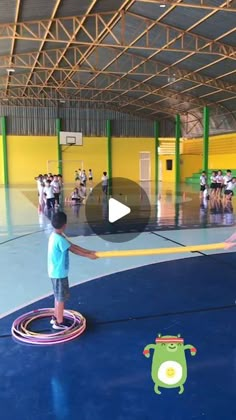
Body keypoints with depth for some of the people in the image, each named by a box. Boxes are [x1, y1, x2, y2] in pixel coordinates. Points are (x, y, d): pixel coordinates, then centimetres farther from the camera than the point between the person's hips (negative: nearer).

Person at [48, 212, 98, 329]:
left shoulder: (55, 235, 4)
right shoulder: (60, 239, -27)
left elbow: (72, 245, 6)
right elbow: (73, 250, -18)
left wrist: (89, 251, 5)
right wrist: (89, 256, -8)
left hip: (57, 272, 10)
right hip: (59, 273, -10)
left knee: (58, 296, 22)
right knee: (61, 298, 4)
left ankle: (55, 317, 36)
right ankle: (59, 323, 17)